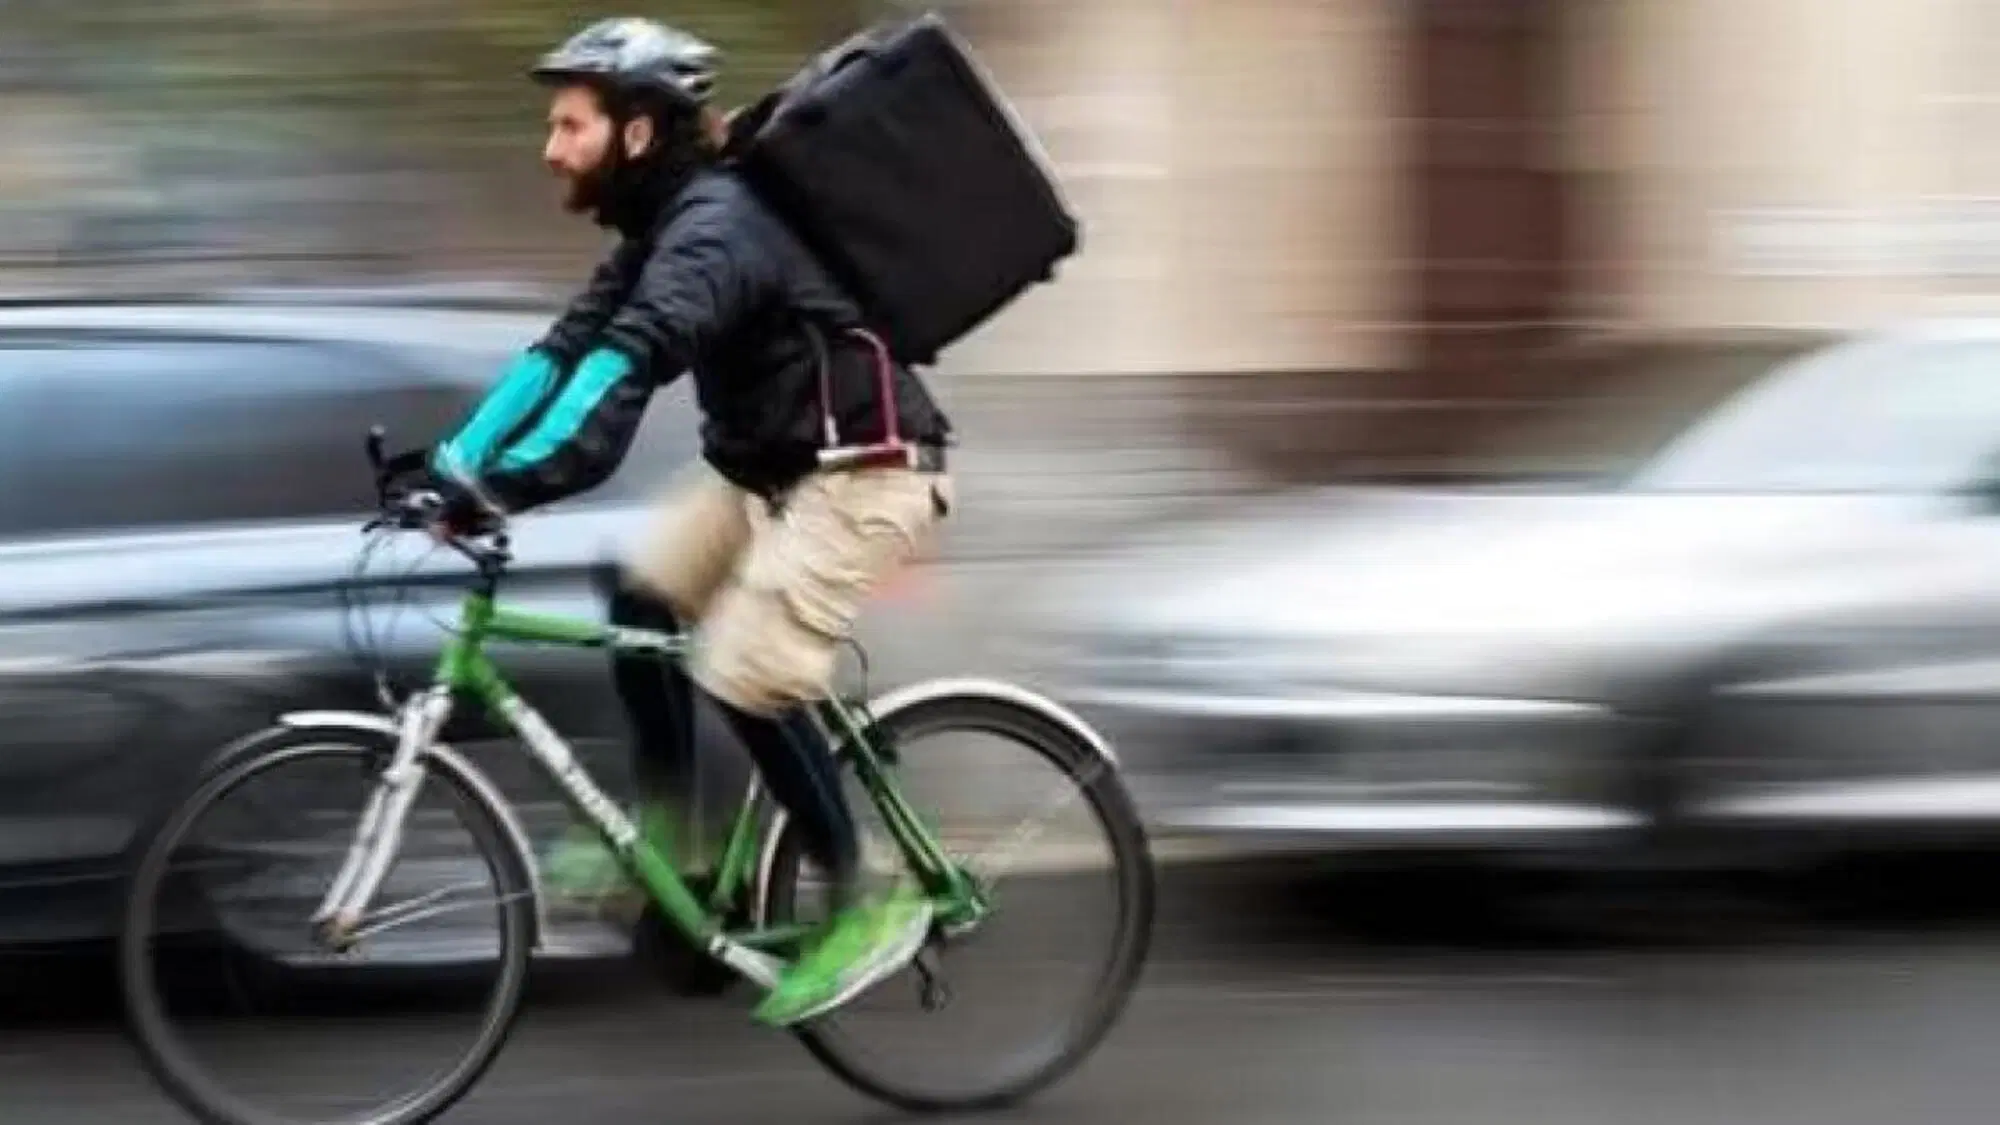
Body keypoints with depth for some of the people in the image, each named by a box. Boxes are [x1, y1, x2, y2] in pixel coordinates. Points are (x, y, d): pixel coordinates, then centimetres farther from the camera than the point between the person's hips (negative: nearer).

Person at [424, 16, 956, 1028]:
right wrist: (457, 462, -8)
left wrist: (506, 484, -46)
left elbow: (627, 363, -38)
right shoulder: (659, 229, 7)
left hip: (864, 472, -10)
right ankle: (661, 836, 9)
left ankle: (869, 903, -4)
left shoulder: (715, 226, -24)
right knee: (644, 599, 0)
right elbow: (565, 351, 4)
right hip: (767, 465, 10)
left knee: (742, 675, -16)